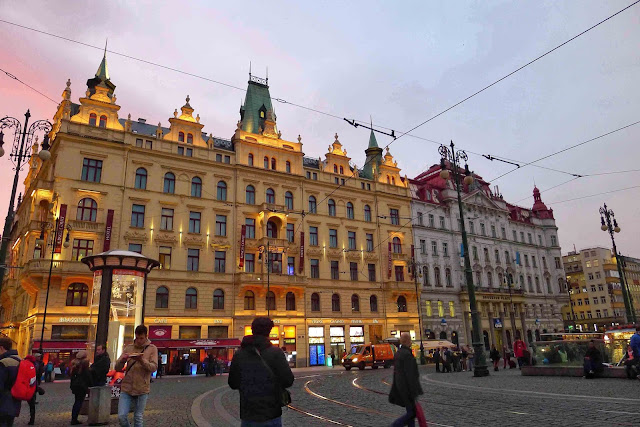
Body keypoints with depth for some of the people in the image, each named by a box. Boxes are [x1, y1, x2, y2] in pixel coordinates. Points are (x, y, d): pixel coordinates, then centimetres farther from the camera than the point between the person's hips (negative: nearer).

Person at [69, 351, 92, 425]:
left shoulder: (74, 362, 8)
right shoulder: (85, 362, -13)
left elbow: (71, 374, 13)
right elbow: (88, 375, -14)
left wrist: (72, 385, 20)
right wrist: (90, 385, -5)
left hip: (75, 385, 7)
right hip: (82, 385, -7)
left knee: (77, 401, 16)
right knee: (79, 402, -2)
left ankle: (73, 419, 18)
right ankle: (74, 419, -3)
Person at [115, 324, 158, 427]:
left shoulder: (152, 349, -1)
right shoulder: (129, 348, 6)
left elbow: (154, 367, -10)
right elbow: (117, 368, 5)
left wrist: (142, 360, -25)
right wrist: (122, 360, -17)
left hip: (142, 389, -2)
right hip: (126, 388, 2)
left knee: (138, 418, 5)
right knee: (121, 416, -3)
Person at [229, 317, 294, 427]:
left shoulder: (239, 354, 0)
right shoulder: (275, 353, -11)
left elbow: (233, 384, 5)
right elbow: (288, 381, -13)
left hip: (247, 415, 3)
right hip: (271, 414, -3)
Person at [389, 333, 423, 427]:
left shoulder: (398, 353, 10)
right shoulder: (407, 355, -21)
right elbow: (410, 375, -22)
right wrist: (414, 393, -18)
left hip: (400, 388, 10)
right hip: (407, 389, -10)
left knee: (410, 412, 15)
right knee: (412, 413, -3)